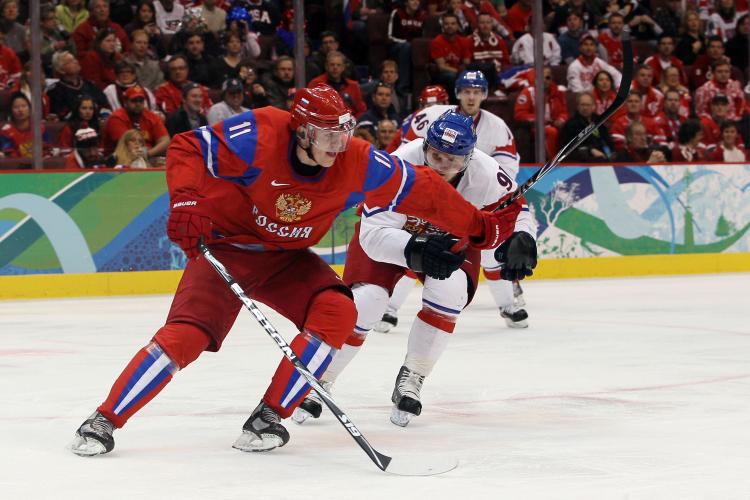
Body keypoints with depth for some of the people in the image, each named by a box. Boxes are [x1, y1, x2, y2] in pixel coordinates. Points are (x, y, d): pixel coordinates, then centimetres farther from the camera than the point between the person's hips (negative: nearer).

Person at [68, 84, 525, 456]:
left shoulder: (358, 163, -16)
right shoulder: (260, 136, -27)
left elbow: (419, 190, -6)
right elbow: (188, 149, -20)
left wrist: (478, 226, -2)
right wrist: (186, 201, -36)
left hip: (286, 256, 4)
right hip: (223, 246, -4)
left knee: (338, 311, -20)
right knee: (184, 336, -21)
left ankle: (272, 415, -8)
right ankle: (104, 420, -8)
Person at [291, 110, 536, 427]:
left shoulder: (483, 173, -30)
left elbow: (514, 207, -11)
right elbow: (373, 236, -41)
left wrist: (521, 239, -34)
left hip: (451, 236, 2)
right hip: (390, 232, -2)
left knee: (449, 289, -26)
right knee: (366, 300, -20)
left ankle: (411, 381, -6)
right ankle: (319, 381, 3)